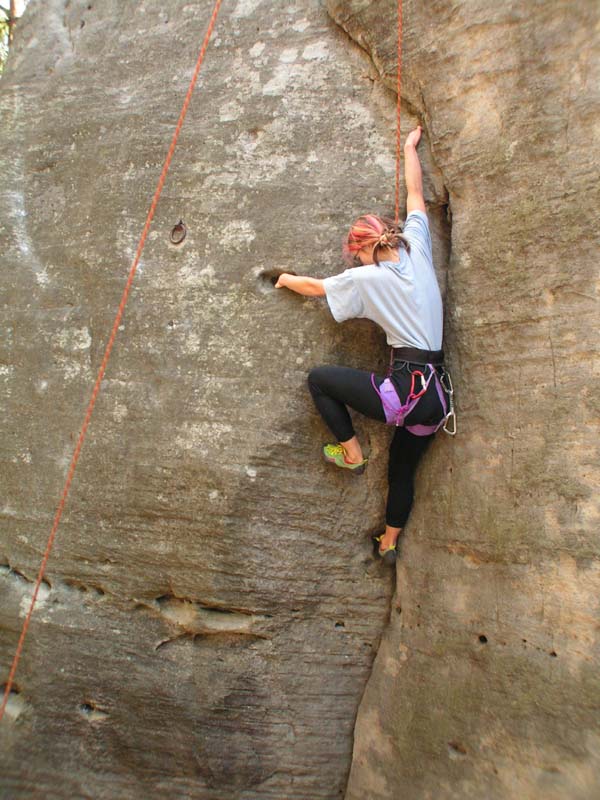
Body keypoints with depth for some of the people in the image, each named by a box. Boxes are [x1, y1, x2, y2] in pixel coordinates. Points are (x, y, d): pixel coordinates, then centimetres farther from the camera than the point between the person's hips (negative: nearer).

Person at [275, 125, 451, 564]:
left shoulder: (366, 278, -5)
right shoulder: (417, 250, 7)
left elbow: (316, 287, 11)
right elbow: (416, 194, 22)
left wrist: (288, 279, 30)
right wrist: (410, 147, 36)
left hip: (405, 390, -7)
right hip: (436, 398, 7)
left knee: (319, 378, 10)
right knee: (403, 468, 26)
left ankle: (352, 453, 17)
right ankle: (389, 541, 44)